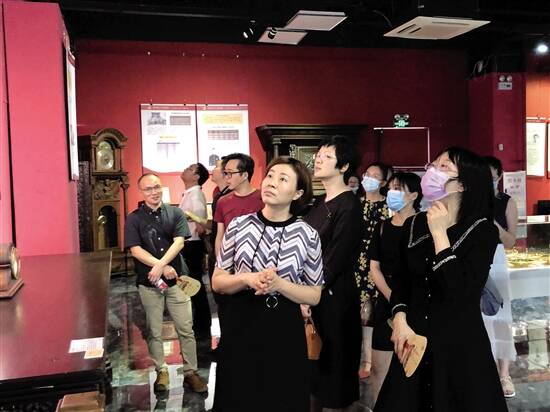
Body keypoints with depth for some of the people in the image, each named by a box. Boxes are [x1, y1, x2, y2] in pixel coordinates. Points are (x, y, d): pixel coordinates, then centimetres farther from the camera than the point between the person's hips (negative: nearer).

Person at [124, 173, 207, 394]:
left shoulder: (175, 213, 2)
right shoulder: (134, 218, -1)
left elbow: (179, 242, -9)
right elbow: (135, 250, -9)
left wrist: (160, 265, -20)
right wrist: (163, 267, -17)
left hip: (175, 280, 1)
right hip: (148, 283, 0)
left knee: (186, 329, 4)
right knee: (154, 332, 11)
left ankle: (190, 372, 17)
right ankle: (161, 371, 27)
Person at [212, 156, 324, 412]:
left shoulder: (307, 235, -7)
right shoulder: (239, 226, -4)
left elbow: (314, 295, -3)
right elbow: (217, 282, 1)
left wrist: (279, 284, -19)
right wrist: (247, 279, -18)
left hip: (284, 329, -1)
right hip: (240, 326, 1)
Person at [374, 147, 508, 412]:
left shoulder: (483, 231, -11)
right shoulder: (413, 224, 2)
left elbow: (460, 291, -23)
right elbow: (401, 281, 7)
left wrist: (439, 233, -20)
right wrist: (400, 321, -8)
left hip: (460, 342, -4)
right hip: (414, 339, 4)